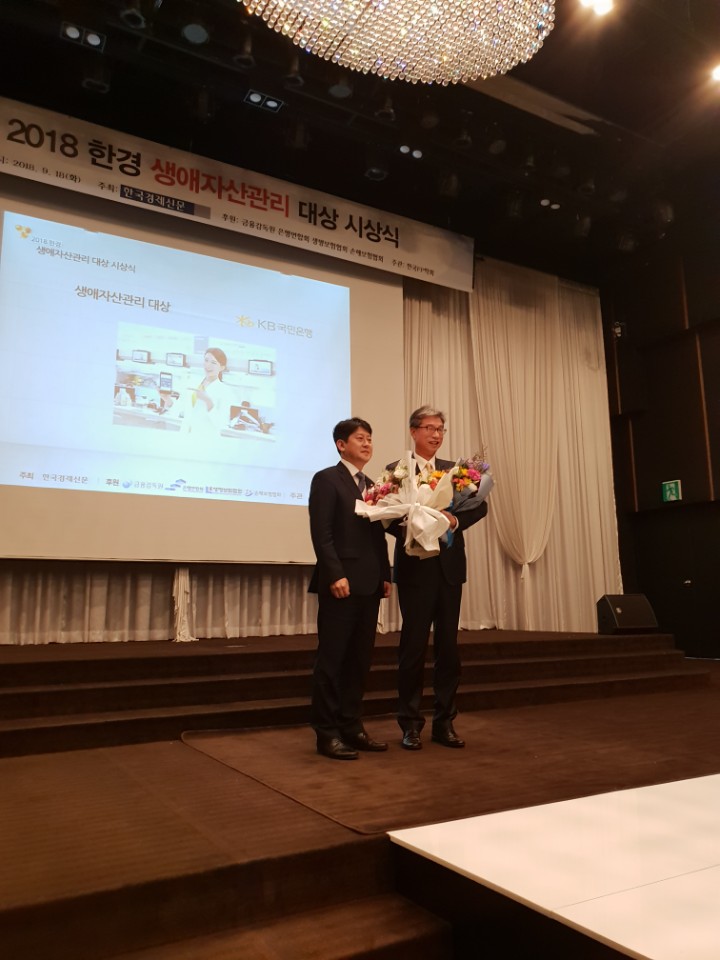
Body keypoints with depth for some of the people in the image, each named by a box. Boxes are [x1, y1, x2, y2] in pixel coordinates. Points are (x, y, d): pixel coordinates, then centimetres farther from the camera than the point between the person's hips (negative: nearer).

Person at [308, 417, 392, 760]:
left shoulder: (372, 486, 19)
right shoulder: (326, 479, -3)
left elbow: (378, 535, 17)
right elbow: (321, 533, -12)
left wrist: (385, 576, 9)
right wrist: (335, 575, -19)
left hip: (369, 586, 7)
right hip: (341, 584, -7)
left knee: (359, 661, 11)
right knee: (332, 660, 0)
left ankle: (352, 728, 20)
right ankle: (327, 733, 9)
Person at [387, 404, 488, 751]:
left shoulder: (454, 470, 12)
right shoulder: (397, 470, 2)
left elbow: (480, 504, 0)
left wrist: (456, 519, -19)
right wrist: (410, 531, -25)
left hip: (450, 567, 4)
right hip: (415, 568, -4)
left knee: (448, 646, 9)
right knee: (413, 646, 2)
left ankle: (444, 722, 21)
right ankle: (410, 724, 14)